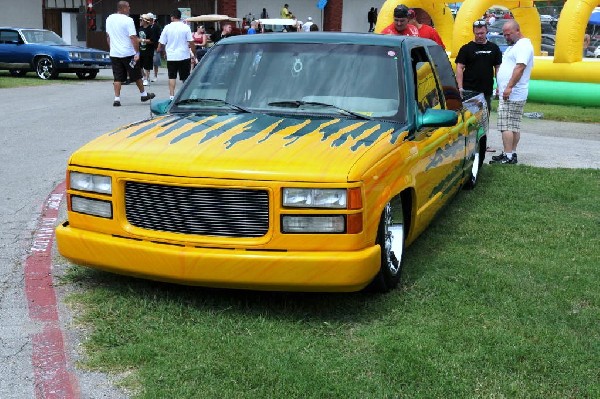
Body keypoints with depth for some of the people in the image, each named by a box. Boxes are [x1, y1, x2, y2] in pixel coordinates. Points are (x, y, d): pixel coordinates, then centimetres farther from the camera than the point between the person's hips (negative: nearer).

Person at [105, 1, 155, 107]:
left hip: (114, 53, 5)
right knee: (136, 75, 11)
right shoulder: (128, 20, -13)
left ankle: (117, 99, 0)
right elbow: (133, 38, -17)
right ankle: (143, 94, 25)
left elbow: (108, 36, 14)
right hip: (128, 53, -5)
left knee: (117, 78, 6)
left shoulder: (109, 19, 7)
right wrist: (137, 52, -14)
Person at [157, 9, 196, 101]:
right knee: (185, 77, 8)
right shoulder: (185, 27, -4)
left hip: (171, 57, 1)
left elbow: (161, 43, 3)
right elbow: (191, 43, -8)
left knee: (172, 77, 6)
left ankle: (171, 95, -1)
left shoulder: (167, 28, 0)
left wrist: (159, 49, 22)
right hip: (184, 56, -1)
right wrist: (194, 55, 0)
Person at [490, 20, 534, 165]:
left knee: (506, 126, -12)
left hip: (511, 94, -11)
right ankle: (511, 154, 16)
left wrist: (509, 87, -29)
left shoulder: (523, 46, -12)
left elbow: (520, 68, -23)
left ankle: (508, 156, -13)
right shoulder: (514, 45, 21)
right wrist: (501, 86, 25)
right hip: (509, 94, 11)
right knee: (514, 126, 12)